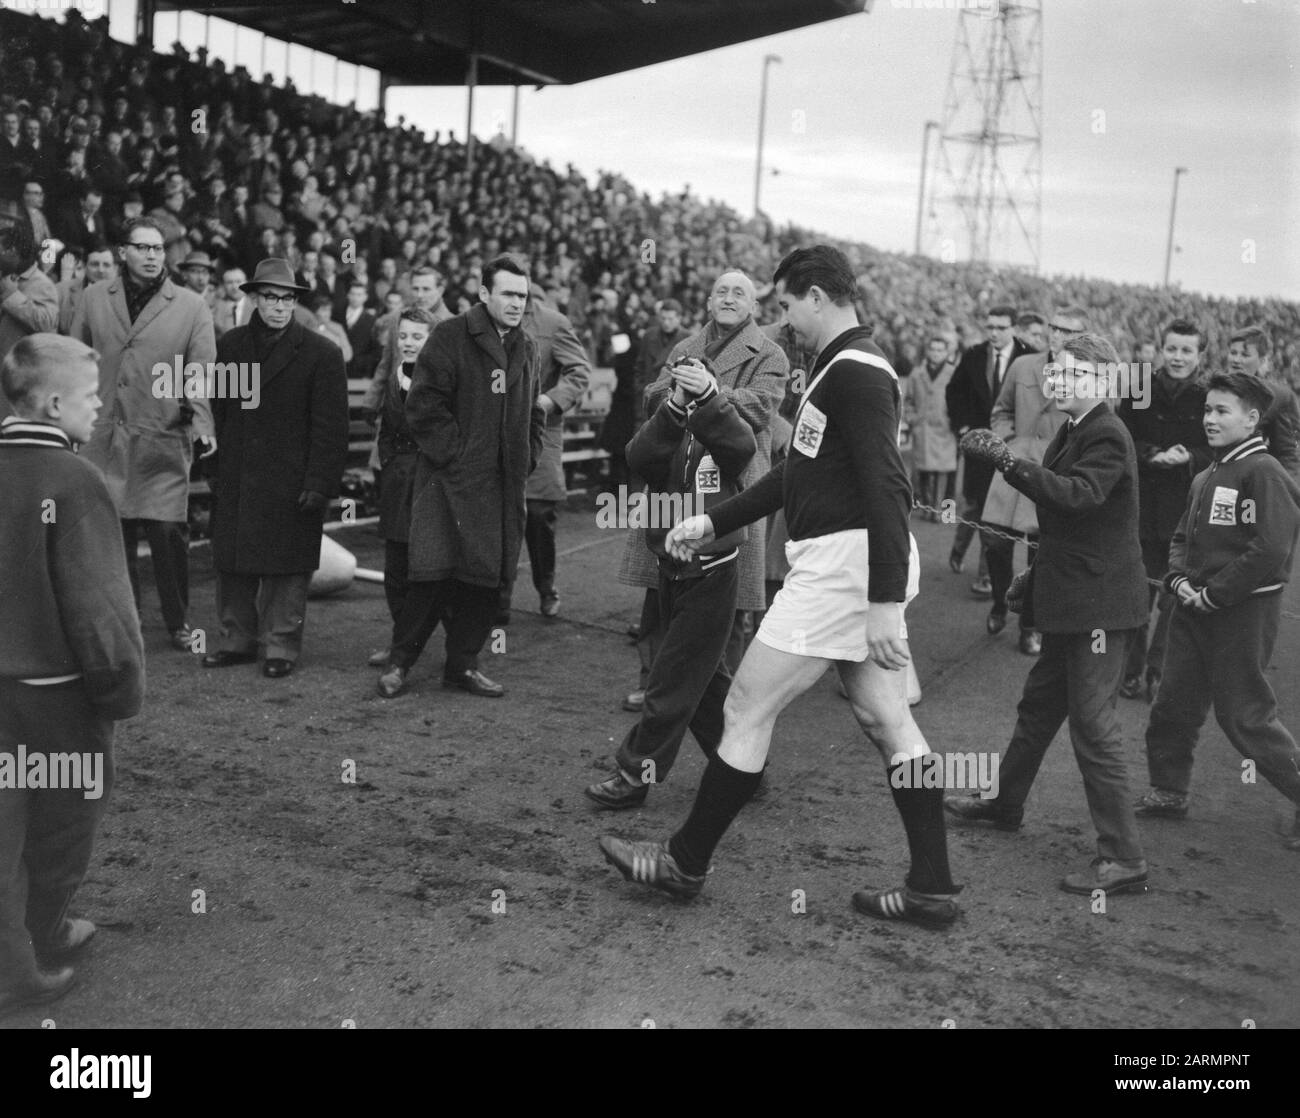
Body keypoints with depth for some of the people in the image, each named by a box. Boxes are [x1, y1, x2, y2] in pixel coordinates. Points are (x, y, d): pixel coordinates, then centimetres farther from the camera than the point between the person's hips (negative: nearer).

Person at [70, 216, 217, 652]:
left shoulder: (190, 307, 2)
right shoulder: (94, 299, 10)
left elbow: (202, 370, -3)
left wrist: (203, 422, -17)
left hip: (164, 438, -2)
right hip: (103, 436, 2)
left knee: (169, 531, -4)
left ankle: (178, 622, 13)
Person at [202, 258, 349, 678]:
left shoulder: (321, 354, -4)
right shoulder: (230, 344, 10)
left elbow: (330, 427, -6)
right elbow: (218, 411, 12)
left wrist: (319, 485, -12)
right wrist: (215, 468, 5)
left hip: (290, 482, -4)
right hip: (235, 481, 4)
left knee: (286, 568, 2)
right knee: (232, 564, 10)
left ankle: (282, 646, 14)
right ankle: (237, 640, 23)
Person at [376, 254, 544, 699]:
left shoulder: (526, 348, 15)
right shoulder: (450, 337, -6)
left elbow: (532, 414, 24)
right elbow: (424, 406, -12)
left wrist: (526, 460, 11)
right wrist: (456, 454, -13)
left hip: (503, 486, 6)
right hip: (450, 478, -6)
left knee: (488, 576, 6)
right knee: (435, 571, -10)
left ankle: (463, 664, 19)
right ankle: (399, 661, 5)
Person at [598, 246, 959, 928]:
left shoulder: (853, 370, -14)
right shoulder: (844, 367, 18)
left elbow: (884, 488, -23)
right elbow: (796, 474, 24)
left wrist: (885, 603, -27)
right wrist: (711, 523, 20)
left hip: (841, 564, -10)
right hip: (852, 568, 10)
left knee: (747, 711, 0)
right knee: (887, 723, 10)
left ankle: (685, 864, 13)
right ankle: (932, 890, 16)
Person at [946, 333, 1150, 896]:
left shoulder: (1107, 436, -16)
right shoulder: (1072, 432, 14)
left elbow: (1077, 494, -34)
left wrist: (1008, 460, -40)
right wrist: (1035, 577, 18)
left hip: (1099, 603, -10)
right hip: (1070, 599, 10)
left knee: (1093, 723, -8)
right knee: (1039, 703, 21)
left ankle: (1124, 858, -3)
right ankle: (1004, 803, 38)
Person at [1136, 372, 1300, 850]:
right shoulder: (1206, 477, 12)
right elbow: (1182, 537, 19)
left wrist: (1212, 594, -18)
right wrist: (1179, 580, 0)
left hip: (1243, 612, -8)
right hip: (1195, 609, 8)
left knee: (1245, 715, -3)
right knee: (1174, 704, 13)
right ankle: (1168, 791, 28)